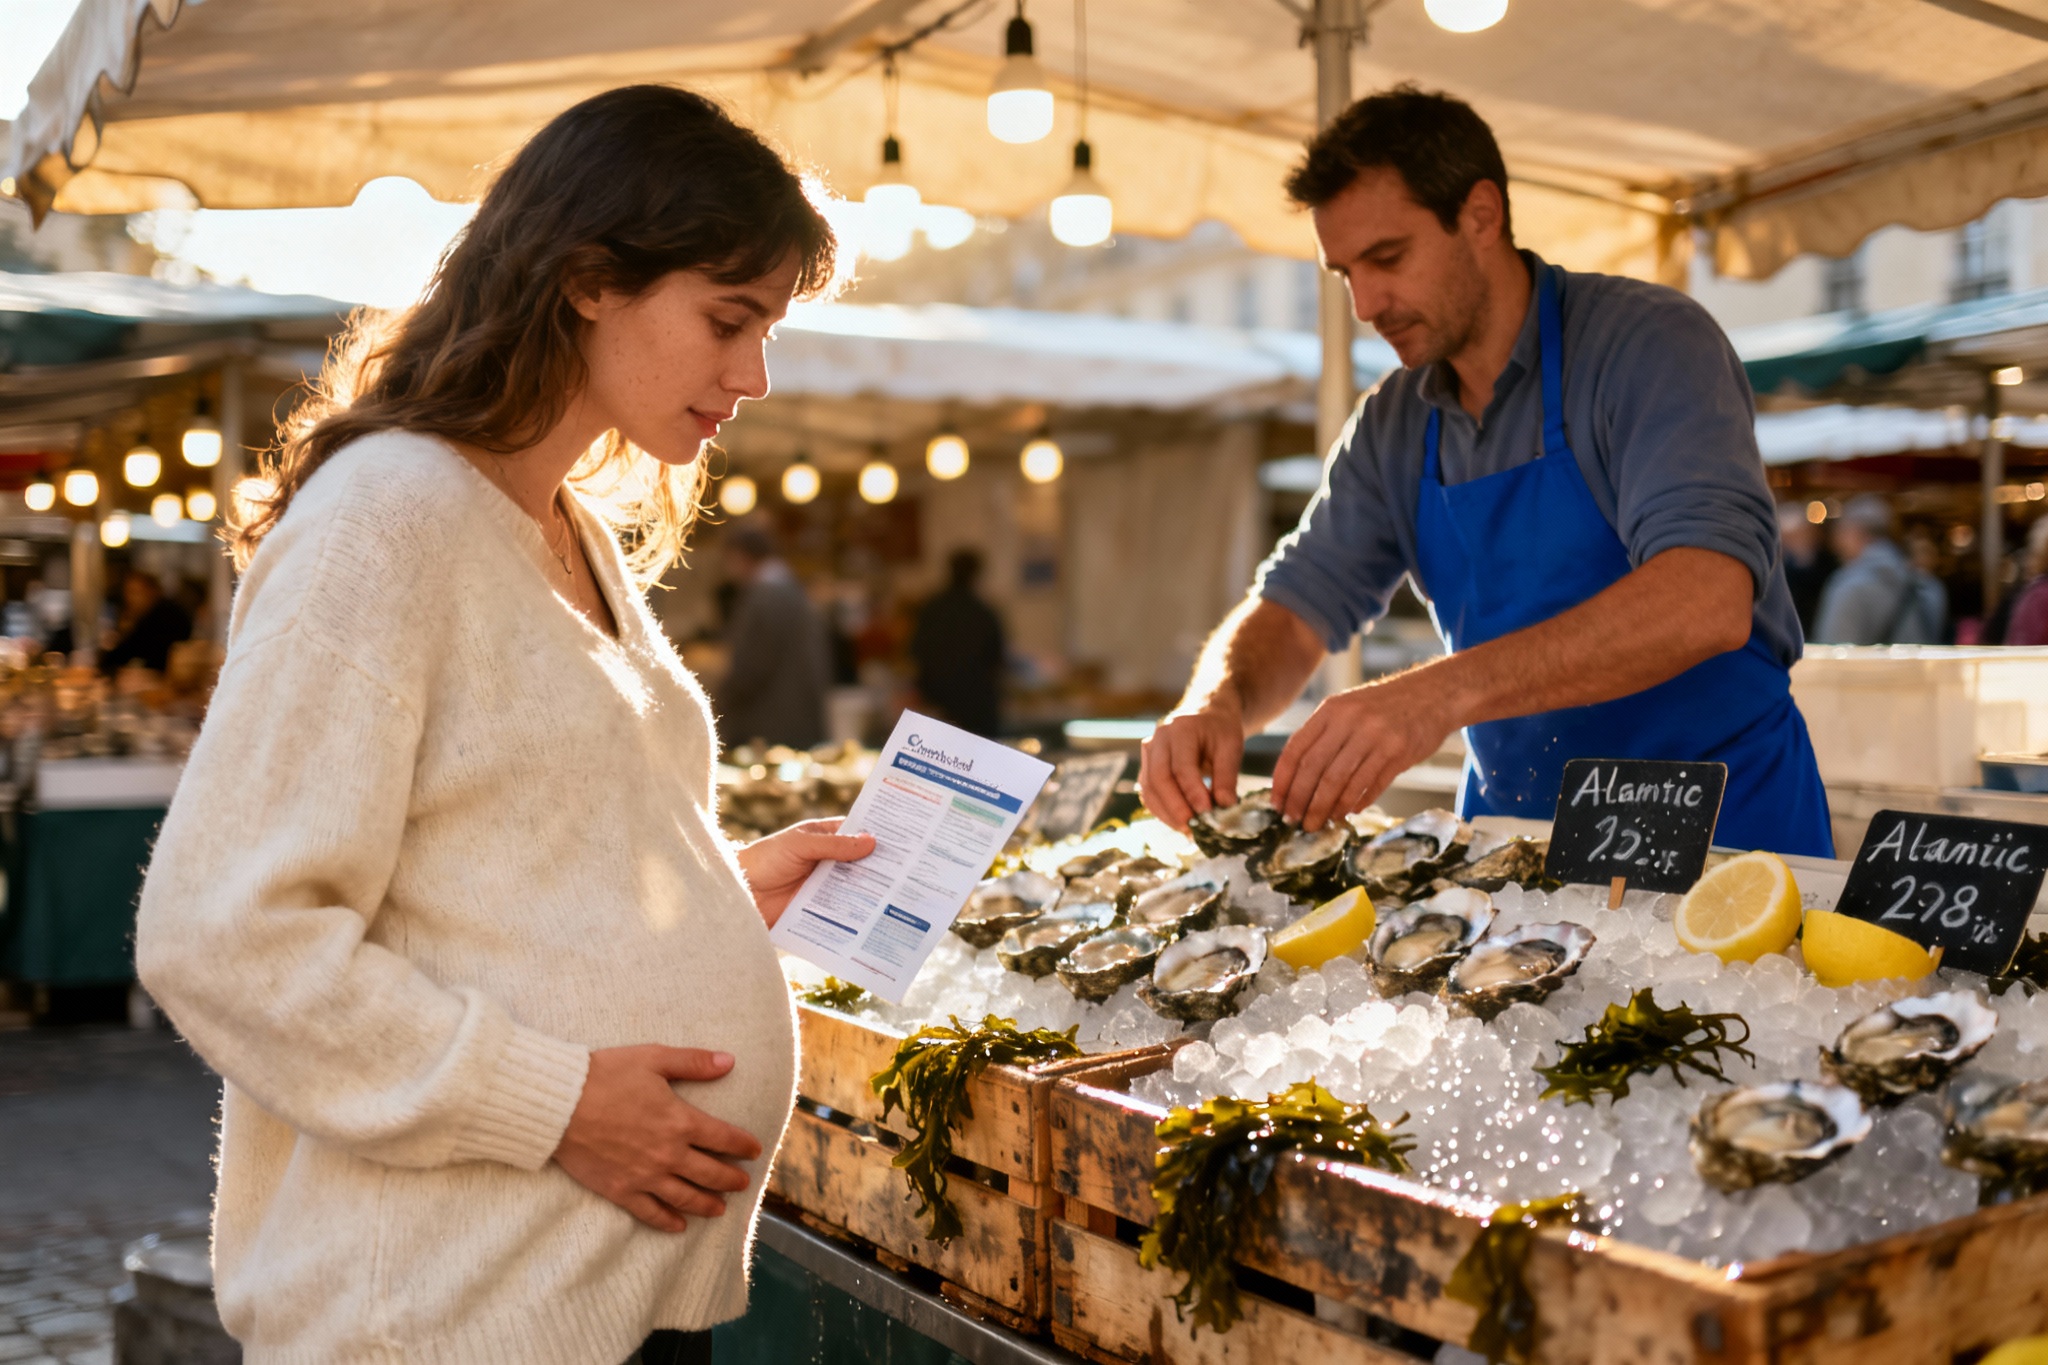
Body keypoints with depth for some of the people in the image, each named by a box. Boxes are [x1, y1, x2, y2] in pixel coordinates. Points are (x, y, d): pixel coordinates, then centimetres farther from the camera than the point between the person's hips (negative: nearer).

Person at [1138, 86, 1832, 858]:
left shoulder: (1649, 344, -11)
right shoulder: (1393, 429, 8)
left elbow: (1710, 601, -26)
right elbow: (1295, 609, 7)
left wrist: (1449, 690, -37)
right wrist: (1216, 702, -17)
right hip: (1512, 829, 6)